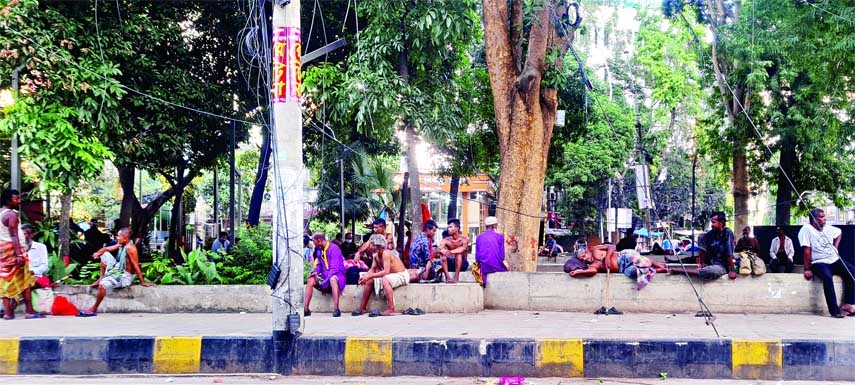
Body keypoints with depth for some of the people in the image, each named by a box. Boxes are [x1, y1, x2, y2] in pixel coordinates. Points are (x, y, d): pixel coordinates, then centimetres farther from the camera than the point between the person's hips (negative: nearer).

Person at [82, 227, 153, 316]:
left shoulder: (130, 248, -24)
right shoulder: (121, 245, 3)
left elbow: (136, 266, -24)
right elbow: (106, 249, 9)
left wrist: (142, 282, -23)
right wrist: (98, 253, -15)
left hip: (125, 277, -10)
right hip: (118, 269, 10)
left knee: (103, 284, -29)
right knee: (104, 255, 14)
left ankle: (94, 310, -15)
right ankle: (102, 278, 16)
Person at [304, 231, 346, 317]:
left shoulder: (333, 248, -18)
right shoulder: (319, 250, 6)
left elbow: (335, 268, -23)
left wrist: (324, 282, -26)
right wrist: (316, 271, -6)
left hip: (337, 274, -7)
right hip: (325, 275, 7)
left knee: (332, 279, -39)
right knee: (310, 280, -15)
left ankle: (336, 309, -43)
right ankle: (306, 309, -17)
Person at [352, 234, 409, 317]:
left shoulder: (386, 253, -27)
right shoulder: (376, 255, -2)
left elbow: (386, 271, -35)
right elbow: (372, 269, 2)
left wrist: (369, 276, -33)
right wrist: (365, 276, -19)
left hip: (401, 275, -9)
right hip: (391, 275, 9)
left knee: (385, 279, -37)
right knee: (369, 280, 2)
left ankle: (391, 309, -36)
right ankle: (362, 307, 8)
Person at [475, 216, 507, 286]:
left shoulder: (479, 238, 6)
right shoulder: (499, 236, -1)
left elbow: (477, 257, 4)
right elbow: (502, 256, -2)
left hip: (484, 269, 3)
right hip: (496, 267, -3)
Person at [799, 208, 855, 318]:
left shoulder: (828, 229, 9)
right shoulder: (806, 229, -12)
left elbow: (839, 232, 32)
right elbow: (807, 251, -16)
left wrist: (835, 248, 20)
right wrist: (807, 270, -18)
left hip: (834, 260, 7)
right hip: (819, 263, -7)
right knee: (827, 277, -36)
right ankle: (834, 310, -32)